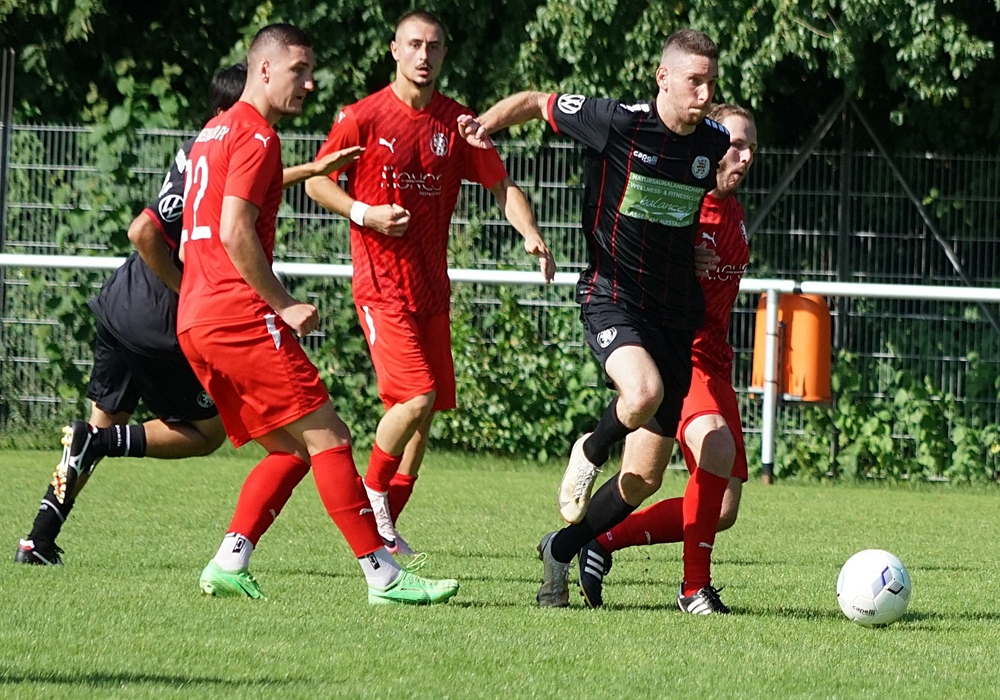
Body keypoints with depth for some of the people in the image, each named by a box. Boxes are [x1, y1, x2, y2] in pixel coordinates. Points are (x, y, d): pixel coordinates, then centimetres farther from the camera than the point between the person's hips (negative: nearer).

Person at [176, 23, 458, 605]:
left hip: (194, 319, 10)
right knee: (327, 437, -11)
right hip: (241, 316, -10)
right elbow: (236, 233, -18)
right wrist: (284, 305, -13)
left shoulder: (215, 132, 22)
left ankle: (229, 563, 3)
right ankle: (383, 576, -15)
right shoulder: (256, 137, -8)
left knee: (291, 449, 13)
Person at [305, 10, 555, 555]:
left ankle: (387, 520, 17)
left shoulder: (456, 122, 5)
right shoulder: (362, 117, -5)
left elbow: (501, 185, 7)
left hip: (431, 285, 5)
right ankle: (372, 493, 4)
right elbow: (316, 182, 2)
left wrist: (530, 233, -11)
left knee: (426, 409, 5)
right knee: (417, 397, -17)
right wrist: (366, 213, -14)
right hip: (381, 281, -5)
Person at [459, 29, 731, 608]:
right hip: (612, 296, -5)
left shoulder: (715, 143, 2)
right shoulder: (618, 123, -12)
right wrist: (489, 123, -15)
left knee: (646, 479, 4)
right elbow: (537, 103, 1)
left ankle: (560, 551, 29)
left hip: (676, 314, 5)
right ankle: (590, 454, -2)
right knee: (643, 393, -38)